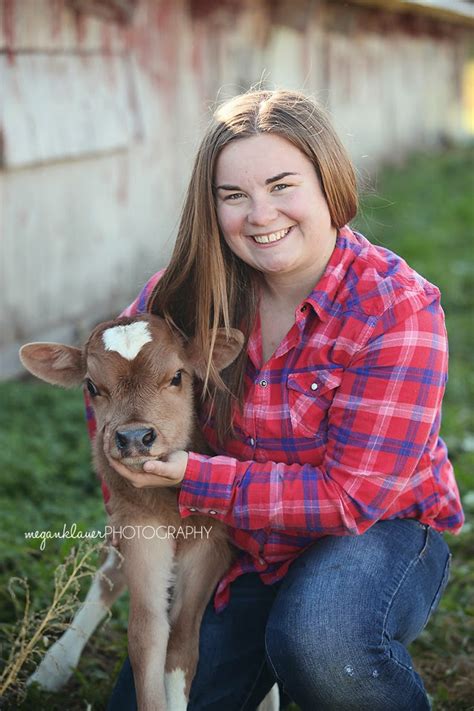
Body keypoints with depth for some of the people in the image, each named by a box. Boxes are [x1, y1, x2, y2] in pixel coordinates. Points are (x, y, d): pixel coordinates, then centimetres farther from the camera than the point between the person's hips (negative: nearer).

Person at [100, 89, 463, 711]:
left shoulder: (398, 310, -22)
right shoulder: (197, 288, -9)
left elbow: (351, 497, -23)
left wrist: (192, 477, -25)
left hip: (379, 528, -5)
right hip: (246, 548, 5)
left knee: (320, 642, -37)